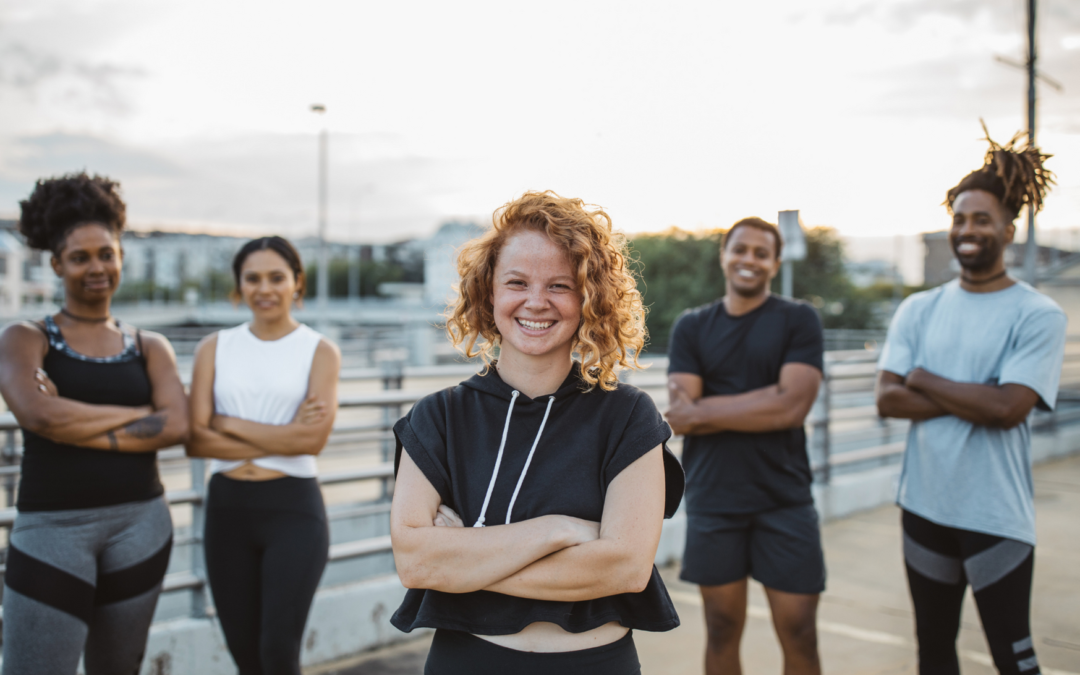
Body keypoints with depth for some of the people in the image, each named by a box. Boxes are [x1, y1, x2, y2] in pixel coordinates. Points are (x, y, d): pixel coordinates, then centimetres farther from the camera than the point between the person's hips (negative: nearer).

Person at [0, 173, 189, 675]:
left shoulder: (150, 348, 9)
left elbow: (177, 426, -8)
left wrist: (76, 426, -12)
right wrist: (136, 413, -9)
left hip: (140, 525, 3)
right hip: (53, 527, -3)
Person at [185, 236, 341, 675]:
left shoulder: (320, 351, 0)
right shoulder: (215, 348, 6)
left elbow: (313, 439, -13)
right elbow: (195, 440, -5)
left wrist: (227, 424, -9)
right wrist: (281, 438, -12)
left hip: (293, 509, -3)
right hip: (227, 508, 3)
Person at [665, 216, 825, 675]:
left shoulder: (799, 320, 0)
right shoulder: (691, 327, 5)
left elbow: (792, 406, -13)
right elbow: (682, 418, -5)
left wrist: (702, 411, -10)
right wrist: (764, 408, -12)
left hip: (785, 501, -1)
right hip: (712, 502, 2)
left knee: (799, 634, 3)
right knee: (722, 631, 11)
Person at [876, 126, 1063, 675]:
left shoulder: (1039, 316, -7)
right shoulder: (918, 310, 5)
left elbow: (1008, 408, -19)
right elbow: (887, 400, -4)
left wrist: (924, 380, -8)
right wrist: (974, 399, -13)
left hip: (997, 516, -4)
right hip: (924, 506, 4)